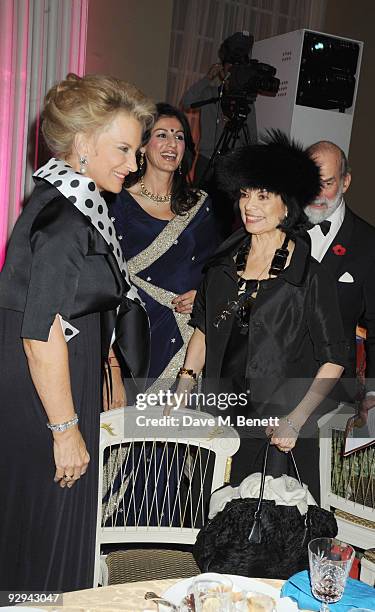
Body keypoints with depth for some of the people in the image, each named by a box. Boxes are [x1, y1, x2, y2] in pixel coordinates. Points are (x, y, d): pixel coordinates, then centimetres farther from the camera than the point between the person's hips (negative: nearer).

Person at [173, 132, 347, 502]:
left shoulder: (310, 278, -11)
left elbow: (332, 361, -7)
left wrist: (296, 420, -13)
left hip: (277, 427, -4)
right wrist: (184, 385, 3)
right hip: (220, 414, 4)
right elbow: (203, 329, 12)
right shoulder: (224, 263, 4)